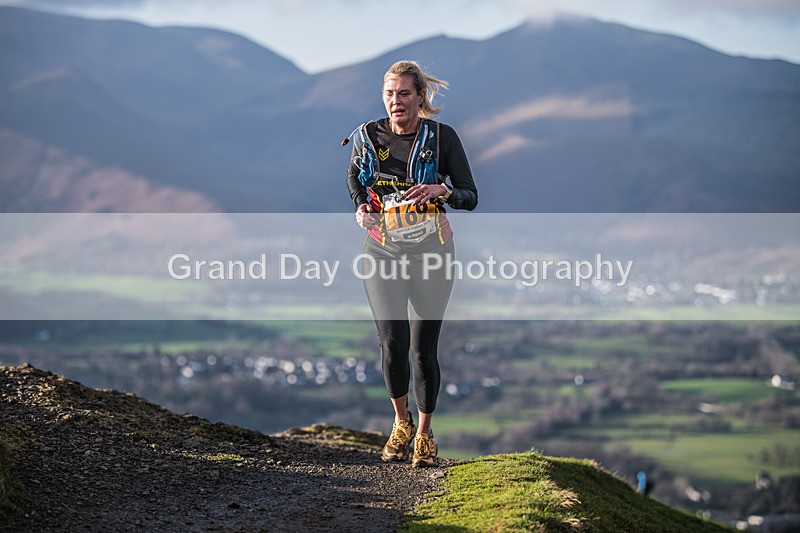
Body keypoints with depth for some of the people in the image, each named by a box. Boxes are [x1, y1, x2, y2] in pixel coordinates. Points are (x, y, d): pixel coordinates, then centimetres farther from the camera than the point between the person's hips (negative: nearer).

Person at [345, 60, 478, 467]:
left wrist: (441, 191, -23)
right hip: (383, 249, 1)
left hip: (431, 250, -1)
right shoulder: (369, 136, 2)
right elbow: (355, 179, 20)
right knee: (393, 342, -12)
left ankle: (424, 433, 20)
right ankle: (401, 422, 15)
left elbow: (471, 196, -2)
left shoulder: (442, 137, -4)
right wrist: (361, 208, 0)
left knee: (423, 348, -1)